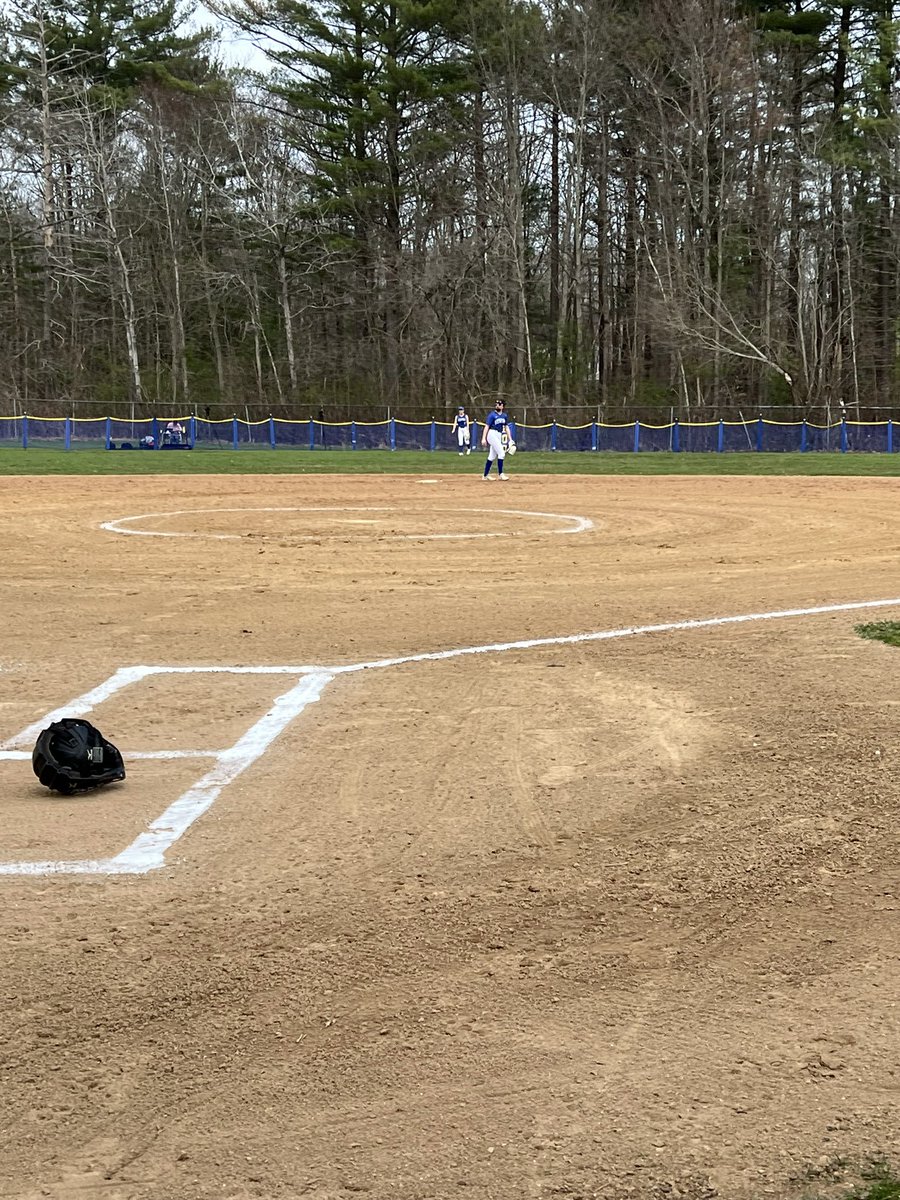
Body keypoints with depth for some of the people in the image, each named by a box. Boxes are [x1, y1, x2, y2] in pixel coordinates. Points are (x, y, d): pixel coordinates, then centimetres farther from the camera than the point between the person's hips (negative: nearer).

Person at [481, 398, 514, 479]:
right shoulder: (492, 415, -7)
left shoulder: (505, 415, 12)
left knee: (492, 456, 9)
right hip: (492, 434, -7)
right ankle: (500, 473, -8)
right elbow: (487, 427, -10)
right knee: (501, 453, -14)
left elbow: (506, 427, 17)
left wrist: (510, 439, 12)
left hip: (499, 436, 7)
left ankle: (485, 475, 15)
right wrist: (483, 438, -17)